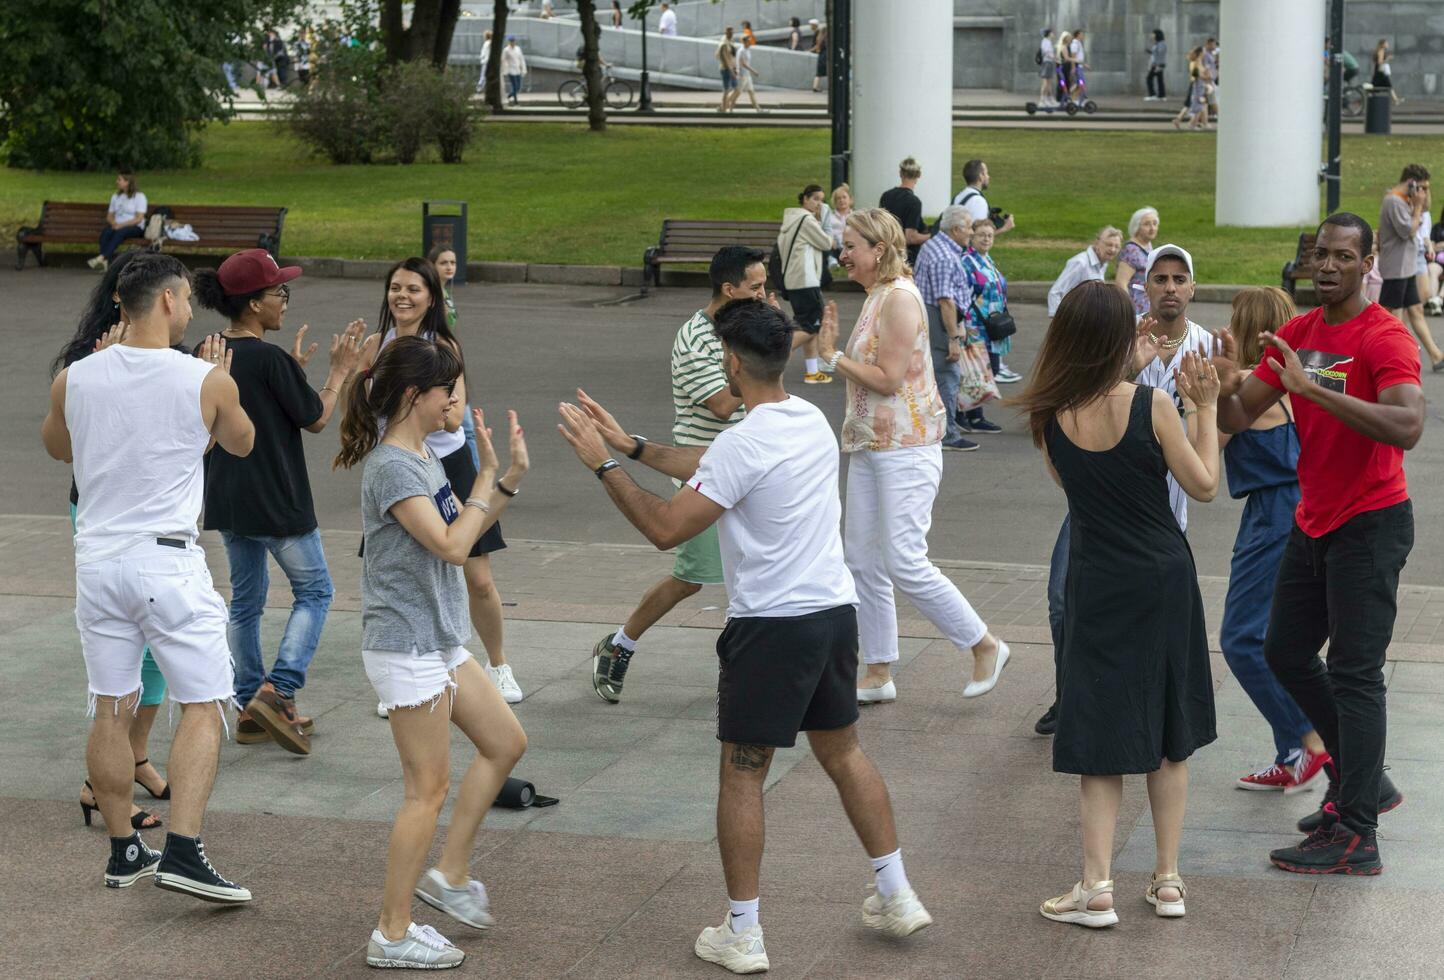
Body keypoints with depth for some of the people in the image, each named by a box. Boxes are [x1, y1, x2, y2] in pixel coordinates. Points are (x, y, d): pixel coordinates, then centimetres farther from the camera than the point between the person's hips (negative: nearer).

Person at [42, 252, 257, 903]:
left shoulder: (75, 379, 0)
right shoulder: (207, 380, -8)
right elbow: (242, 443, 12)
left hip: (97, 560, 4)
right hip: (169, 561, -4)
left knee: (111, 711, 12)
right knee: (202, 707, 1)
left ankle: (123, 851, 22)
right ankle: (182, 852, -10)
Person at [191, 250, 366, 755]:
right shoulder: (270, 359, -20)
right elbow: (315, 418, -10)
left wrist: (294, 369, 14)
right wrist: (339, 371, 2)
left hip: (226, 500, 7)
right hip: (277, 500, -7)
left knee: (246, 598, 17)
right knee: (314, 591, 8)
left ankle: (251, 709, 21)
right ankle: (276, 690, -7)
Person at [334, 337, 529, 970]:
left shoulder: (424, 456, 10)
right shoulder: (392, 467, -20)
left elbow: (468, 529, 15)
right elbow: (452, 546, -24)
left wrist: (511, 477, 3)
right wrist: (485, 477, -15)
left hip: (438, 641, 10)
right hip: (405, 647, -10)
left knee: (505, 742, 16)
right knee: (429, 788, -3)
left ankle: (449, 874, 24)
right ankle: (392, 936, 6)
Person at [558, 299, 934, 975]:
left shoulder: (744, 443, -20)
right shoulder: (812, 421, 7)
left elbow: (665, 528, -17)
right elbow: (706, 467, 20)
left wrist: (603, 465, -8)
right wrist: (630, 446, 23)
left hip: (771, 626, -8)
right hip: (835, 611, 8)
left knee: (742, 774, 4)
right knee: (843, 753, 22)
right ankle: (897, 898, 27)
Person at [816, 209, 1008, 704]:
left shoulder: (899, 297, -16)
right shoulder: (877, 296, 14)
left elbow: (888, 379, -20)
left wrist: (834, 355, -12)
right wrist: (834, 346, 2)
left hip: (905, 449, -10)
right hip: (870, 445, 10)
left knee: (905, 564, -9)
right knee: (864, 564, 9)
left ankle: (985, 646, 5)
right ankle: (878, 674, 17)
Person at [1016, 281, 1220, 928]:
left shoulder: (1050, 417, -8)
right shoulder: (1150, 405, -15)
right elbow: (1203, 486, -7)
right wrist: (1206, 407, 1)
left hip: (1098, 587, 1)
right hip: (1164, 582, 0)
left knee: (1101, 737, 6)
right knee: (1169, 733, 13)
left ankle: (1096, 888, -1)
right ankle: (1167, 880, 18)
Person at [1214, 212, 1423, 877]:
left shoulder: (1384, 337, -16)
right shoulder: (1296, 335, 8)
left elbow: (1407, 427, -31)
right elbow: (1239, 419, 7)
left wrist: (1314, 387, -36)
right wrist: (1226, 389, -17)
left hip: (1370, 524, -8)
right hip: (1314, 520, 8)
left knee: (1354, 673, -8)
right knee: (1285, 653, 15)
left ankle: (1355, 839, -5)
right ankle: (1363, 779, 30)